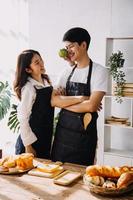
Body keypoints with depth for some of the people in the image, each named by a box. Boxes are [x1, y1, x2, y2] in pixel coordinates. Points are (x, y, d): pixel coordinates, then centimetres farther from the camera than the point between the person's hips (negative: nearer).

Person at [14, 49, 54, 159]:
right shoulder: (29, 88, -19)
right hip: (33, 140, -7)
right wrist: (28, 146, -18)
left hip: (46, 138, 7)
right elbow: (22, 118, -19)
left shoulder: (46, 81, 2)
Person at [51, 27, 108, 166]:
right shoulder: (67, 72, 7)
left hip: (84, 133, -5)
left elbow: (91, 106, -20)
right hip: (62, 129, 5)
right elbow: (53, 101, -2)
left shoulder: (99, 71, -10)